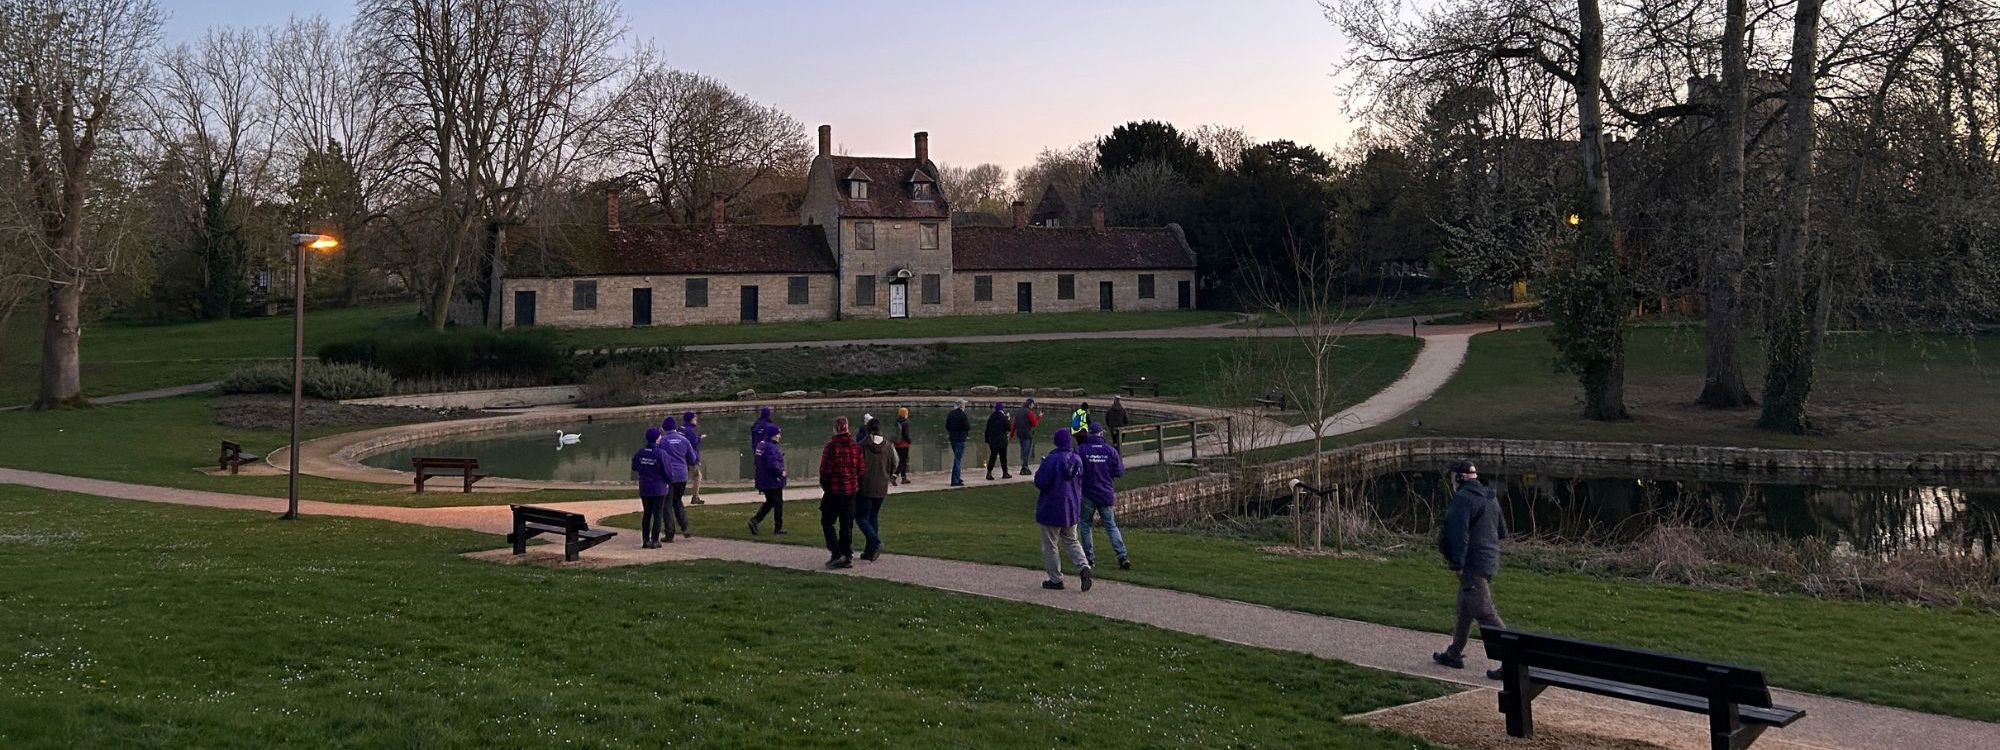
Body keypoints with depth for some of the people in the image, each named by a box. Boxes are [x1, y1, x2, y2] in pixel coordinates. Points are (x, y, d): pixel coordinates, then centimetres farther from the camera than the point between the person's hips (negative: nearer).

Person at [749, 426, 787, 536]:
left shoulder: (761, 445, 7)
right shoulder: (771, 447, -22)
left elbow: (755, 461, 16)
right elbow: (773, 465, -28)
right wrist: (781, 473, -13)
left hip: (763, 480, 9)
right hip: (774, 481, -9)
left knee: (769, 502, 19)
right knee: (778, 503, 5)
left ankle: (755, 520, 5)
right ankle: (778, 528, 13)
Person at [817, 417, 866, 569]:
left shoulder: (831, 446, -13)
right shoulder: (856, 446, 4)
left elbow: (825, 469, -12)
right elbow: (860, 470, 7)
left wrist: (824, 485, 3)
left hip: (834, 491, -5)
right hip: (851, 491, 5)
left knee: (827, 522, 6)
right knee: (847, 525, 12)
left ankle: (836, 554, -7)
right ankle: (847, 557, 12)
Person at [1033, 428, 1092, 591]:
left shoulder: (1052, 460, -19)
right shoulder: (1077, 459, 2)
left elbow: (1041, 483, -18)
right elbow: (1080, 482, 13)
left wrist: (1039, 470, 0)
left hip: (1052, 509, -6)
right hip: (1072, 509, 6)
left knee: (1049, 545, 7)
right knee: (1071, 541, 18)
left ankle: (1056, 579, 11)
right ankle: (1084, 567, -5)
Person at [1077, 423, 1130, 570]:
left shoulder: (1082, 450, -10)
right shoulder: (1110, 450, -4)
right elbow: (1119, 472, -1)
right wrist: (1120, 461, 18)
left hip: (1087, 493, -2)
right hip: (1106, 494, 2)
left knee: (1084, 523, 14)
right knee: (1111, 526, 9)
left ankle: (1089, 556, 11)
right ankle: (1122, 556, -2)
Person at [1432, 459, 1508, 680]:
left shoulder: (1462, 498, -15)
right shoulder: (1490, 497, 14)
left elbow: (1460, 535, -22)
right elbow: (1502, 531, 20)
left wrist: (1457, 564, -18)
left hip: (1472, 565, -10)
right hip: (1490, 561, 10)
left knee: (1485, 613, -9)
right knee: (1465, 610, 20)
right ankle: (1454, 654, 30)